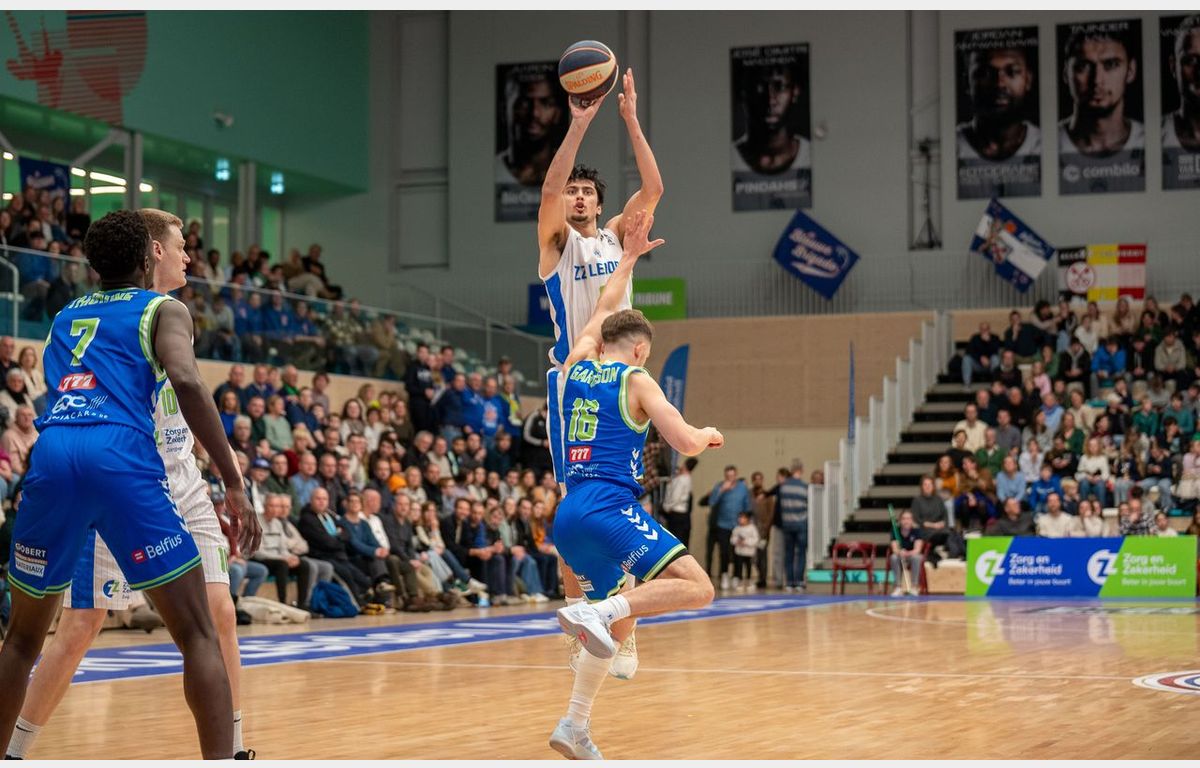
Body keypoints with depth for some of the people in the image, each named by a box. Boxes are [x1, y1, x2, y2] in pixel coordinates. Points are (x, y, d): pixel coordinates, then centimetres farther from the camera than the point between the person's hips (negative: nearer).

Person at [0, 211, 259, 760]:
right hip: (121, 455, -4)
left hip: (52, 454, 4)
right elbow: (186, 382, -5)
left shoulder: (64, 317, 30)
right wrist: (234, 483, -6)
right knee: (198, 634, 1)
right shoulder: (162, 309, 15)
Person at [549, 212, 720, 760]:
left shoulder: (576, 366, 15)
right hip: (609, 510, -8)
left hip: (567, 517, 8)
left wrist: (630, 256, 42)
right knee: (697, 589, -11)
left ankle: (574, 727, 11)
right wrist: (708, 435, 16)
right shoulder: (636, 380, -1)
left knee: (618, 626, 18)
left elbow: (604, 312, 34)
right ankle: (596, 612, -27)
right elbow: (686, 444, -6)